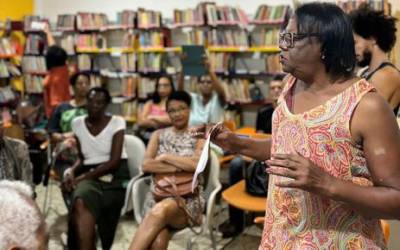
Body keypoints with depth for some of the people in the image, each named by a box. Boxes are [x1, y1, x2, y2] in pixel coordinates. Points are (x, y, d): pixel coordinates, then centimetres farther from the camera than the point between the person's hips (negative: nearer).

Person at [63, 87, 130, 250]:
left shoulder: (117, 122, -2)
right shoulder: (78, 123, 10)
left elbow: (114, 161, -10)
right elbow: (82, 158, 14)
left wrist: (84, 177, -17)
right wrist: (72, 171, -9)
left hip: (114, 175, -2)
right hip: (88, 175, 2)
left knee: (81, 204, -30)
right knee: (80, 200, -33)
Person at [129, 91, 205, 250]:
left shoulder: (199, 137, 9)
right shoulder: (159, 135, 15)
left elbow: (197, 165, -11)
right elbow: (146, 165, 0)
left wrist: (165, 157, -6)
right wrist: (181, 167, -9)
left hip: (188, 199, -1)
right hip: (158, 195, 2)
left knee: (160, 211, -38)